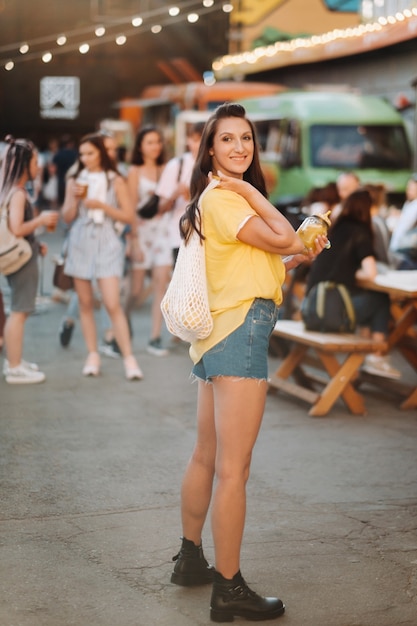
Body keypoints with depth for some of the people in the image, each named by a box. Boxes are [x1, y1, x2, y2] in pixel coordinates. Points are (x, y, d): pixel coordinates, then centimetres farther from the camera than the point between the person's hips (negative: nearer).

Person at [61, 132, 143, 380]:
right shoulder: (76, 181, 9)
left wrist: (102, 205, -12)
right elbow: (67, 217, 8)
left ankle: (129, 358, -11)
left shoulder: (116, 181, 1)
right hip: (80, 244, 4)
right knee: (86, 303, 5)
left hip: (106, 245, -3)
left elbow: (129, 216, -2)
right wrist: (75, 198, -8)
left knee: (113, 304, -12)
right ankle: (93, 355, 13)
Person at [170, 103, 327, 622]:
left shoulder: (229, 198, 20)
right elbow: (282, 238, -20)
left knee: (206, 458, 19)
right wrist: (252, 192, -10)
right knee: (233, 469, -7)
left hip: (221, 337, 11)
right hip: (239, 331, -11)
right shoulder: (221, 198, -12)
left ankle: (190, 559, 31)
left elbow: (252, 265, 20)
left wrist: (297, 258, 7)